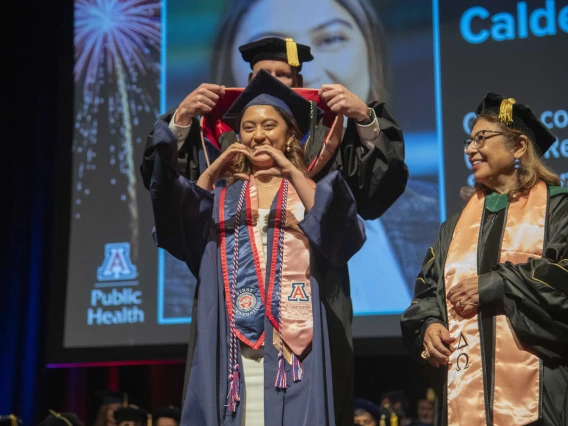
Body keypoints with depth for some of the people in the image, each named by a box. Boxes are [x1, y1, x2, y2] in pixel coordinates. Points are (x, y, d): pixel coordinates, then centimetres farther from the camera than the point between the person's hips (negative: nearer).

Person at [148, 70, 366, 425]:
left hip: (291, 336, -1)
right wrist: (211, 173, -10)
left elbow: (342, 233, -9)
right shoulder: (224, 193, 16)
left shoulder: (312, 189, 10)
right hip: (234, 339, 2)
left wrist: (293, 174, -15)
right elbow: (180, 221, 0)